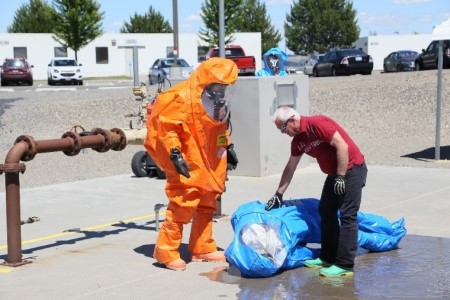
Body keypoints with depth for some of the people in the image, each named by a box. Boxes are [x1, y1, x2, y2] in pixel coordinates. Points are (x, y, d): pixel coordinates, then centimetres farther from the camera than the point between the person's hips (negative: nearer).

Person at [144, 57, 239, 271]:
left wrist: (228, 147, 23)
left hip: (208, 163, 9)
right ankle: (166, 252, -3)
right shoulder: (183, 98, -19)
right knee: (183, 203, -13)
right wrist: (175, 153, -28)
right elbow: (165, 125, -22)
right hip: (187, 164, -9)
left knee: (207, 203, 15)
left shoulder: (219, 102, 8)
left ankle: (202, 248, 27)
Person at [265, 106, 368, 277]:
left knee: (347, 216, -10)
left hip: (351, 169, -10)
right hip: (335, 172, 10)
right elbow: (290, 168, 17)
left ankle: (345, 265, -10)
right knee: (326, 211, 12)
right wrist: (278, 194, 17)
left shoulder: (316, 124, -20)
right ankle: (328, 258, 20)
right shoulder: (297, 140, 7)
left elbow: (342, 146, -24)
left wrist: (340, 177, -22)